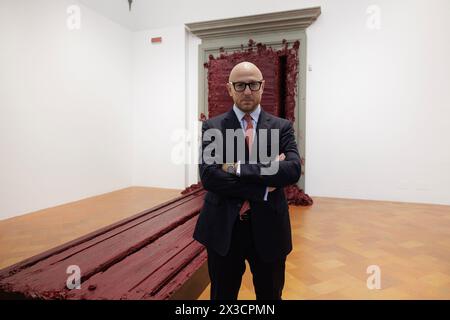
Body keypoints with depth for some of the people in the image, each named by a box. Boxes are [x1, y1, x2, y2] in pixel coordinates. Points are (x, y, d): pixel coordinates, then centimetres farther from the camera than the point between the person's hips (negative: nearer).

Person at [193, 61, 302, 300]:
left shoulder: (282, 127, 1)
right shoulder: (212, 127, -2)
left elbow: (293, 170, -16)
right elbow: (208, 176, -16)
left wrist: (239, 168, -21)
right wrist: (264, 186, -19)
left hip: (269, 228, 1)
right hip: (223, 228, 0)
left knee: (270, 295, 21)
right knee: (222, 296, 19)